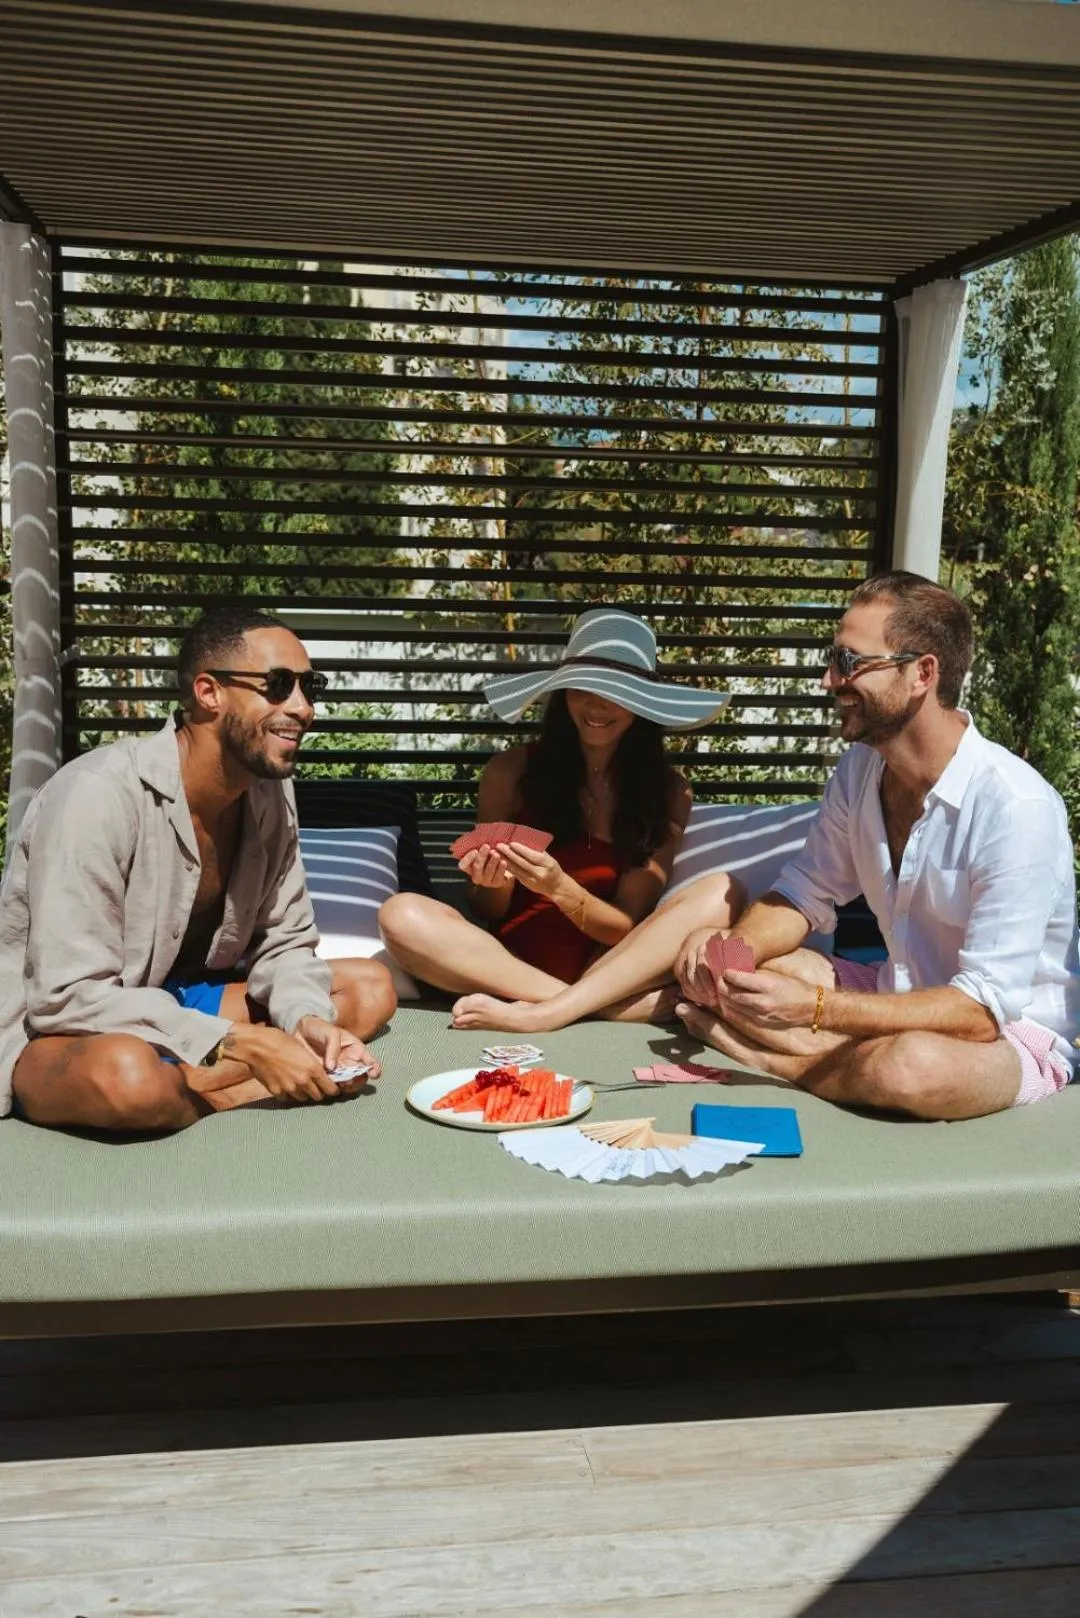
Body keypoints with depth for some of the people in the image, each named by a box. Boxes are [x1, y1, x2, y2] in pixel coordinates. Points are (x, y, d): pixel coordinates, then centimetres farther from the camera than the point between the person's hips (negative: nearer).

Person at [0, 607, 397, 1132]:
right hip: (50, 1027, -7)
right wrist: (244, 1044, -28)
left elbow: (283, 944, 2)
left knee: (369, 987, -3)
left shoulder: (269, 792, -4)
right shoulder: (98, 794, -26)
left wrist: (308, 1023, -20)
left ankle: (198, 1086, -16)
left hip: (175, 1002, 7)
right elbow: (69, 999, -28)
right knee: (129, 1076, -40)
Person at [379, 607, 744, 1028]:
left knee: (721, 895, -22)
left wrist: (559, 888, -24)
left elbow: (626, 927, -5)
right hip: (511, 958, 0)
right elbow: (488, 914, 5)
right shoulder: (511, 771, -3)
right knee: (402, 915, -27)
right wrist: (496, 885, -19)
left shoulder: (668, 792, 0)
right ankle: (630, 1004, -26)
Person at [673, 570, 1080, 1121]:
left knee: (913, 1066, -39)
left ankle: (756, 1051, -13)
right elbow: (805, 892, 4)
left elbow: (983, 1008, -27)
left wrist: (815, 1007, -36)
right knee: (708, 957, -7)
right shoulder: (861, 767, -5)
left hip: (1012, 1032, -6)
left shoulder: (1014, 806, -26)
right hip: (903, 996, 6)